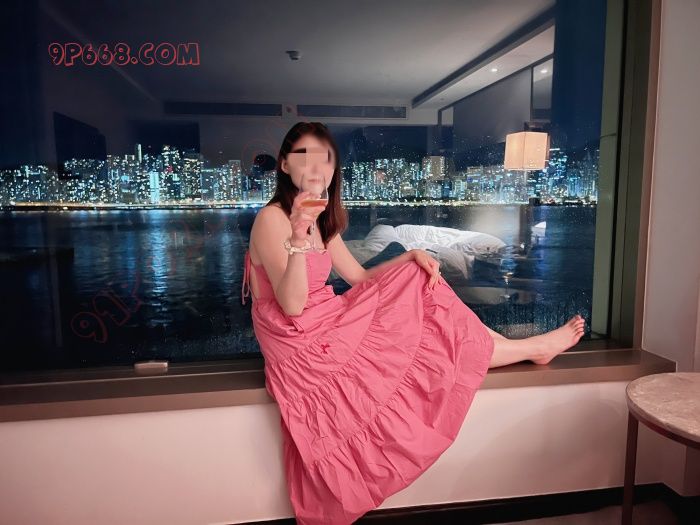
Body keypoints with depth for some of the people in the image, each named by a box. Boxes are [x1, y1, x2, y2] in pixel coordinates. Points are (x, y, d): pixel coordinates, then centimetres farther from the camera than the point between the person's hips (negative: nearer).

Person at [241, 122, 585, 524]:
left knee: (418, 285, 1)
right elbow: (292, 306, -24)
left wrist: (412, 256, -4)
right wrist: (297, 238, -38)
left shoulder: (322, 220, 11)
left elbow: (360, 278, 9)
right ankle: (533, 347, 13)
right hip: (301, 346, -8)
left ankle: (528, 346, 7)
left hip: (325, 328, 8)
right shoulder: (272, 219, -16)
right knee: (421, 340, -5)